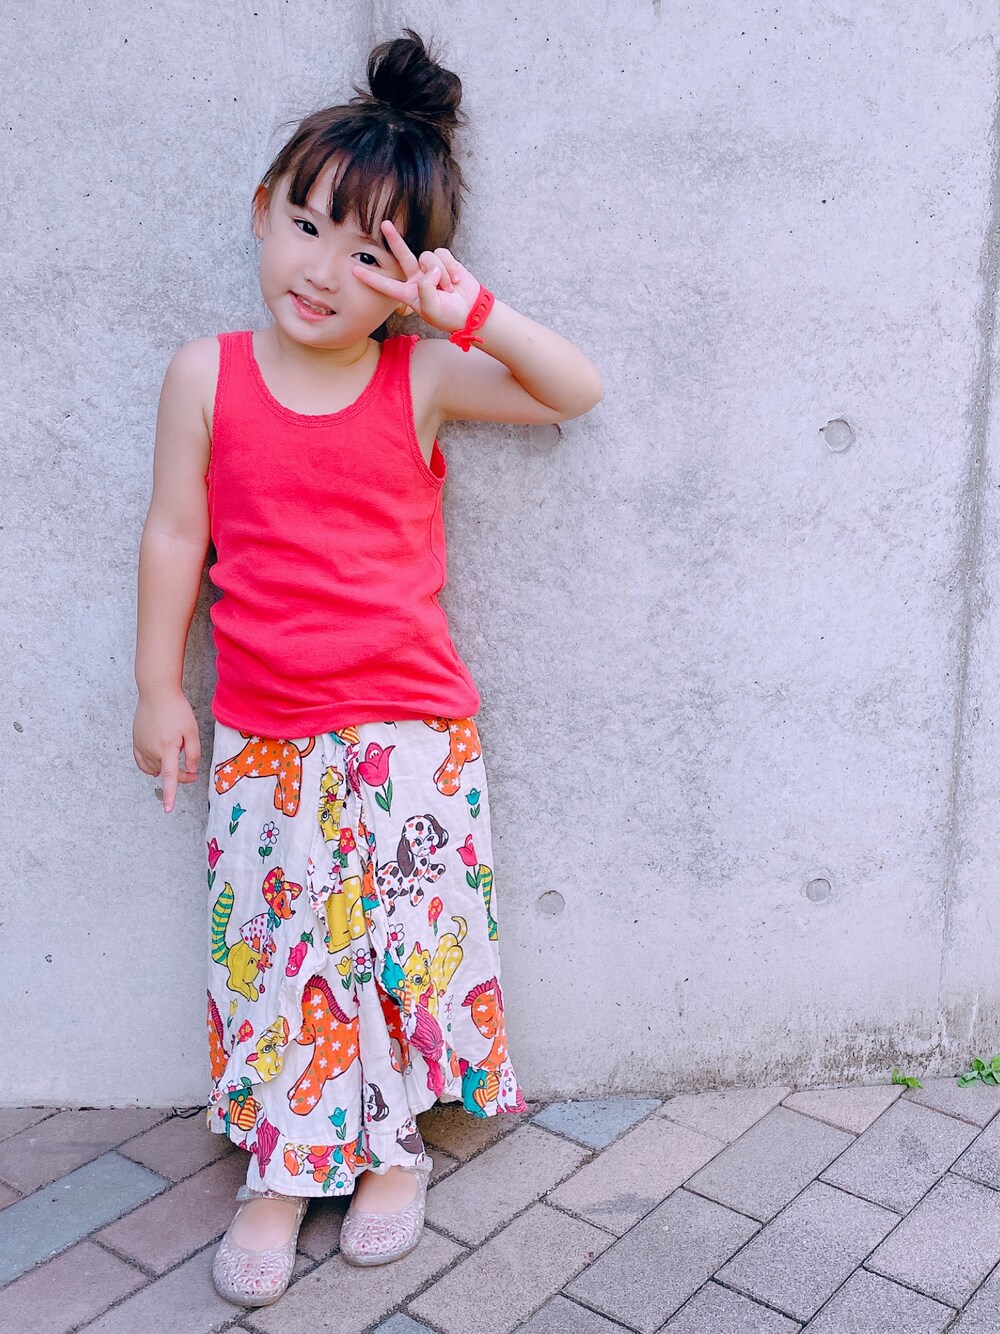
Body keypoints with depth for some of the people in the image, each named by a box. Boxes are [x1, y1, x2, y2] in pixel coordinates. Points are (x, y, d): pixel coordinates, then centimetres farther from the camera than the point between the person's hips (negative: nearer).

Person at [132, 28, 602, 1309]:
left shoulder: (423, 379, -4)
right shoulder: (208, 374, -2)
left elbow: (576, 391, -5)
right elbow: (175, 536, 2)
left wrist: (472, 311, -18)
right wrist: (159, 689, 4)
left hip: (407, 728, -1)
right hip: (260, 733, 1)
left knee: (398, 941, 8)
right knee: (266, 947, 10)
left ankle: (390, 1146, 32)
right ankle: (280, 1172, 28)